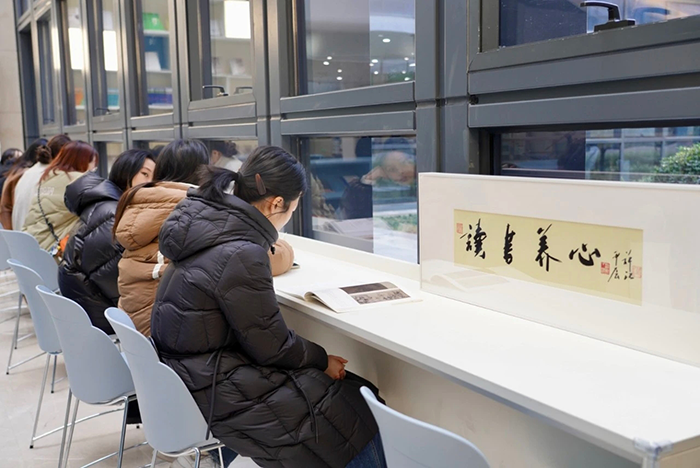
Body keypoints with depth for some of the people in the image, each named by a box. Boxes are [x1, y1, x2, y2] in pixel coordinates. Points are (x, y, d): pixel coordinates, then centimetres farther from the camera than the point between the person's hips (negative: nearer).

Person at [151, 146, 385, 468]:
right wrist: (323, 361, -3)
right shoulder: (240, 256, -27)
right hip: (216, 391, -9)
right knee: (351, 417, -3)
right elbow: (271, 347, -16)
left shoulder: (210, 223, 1)